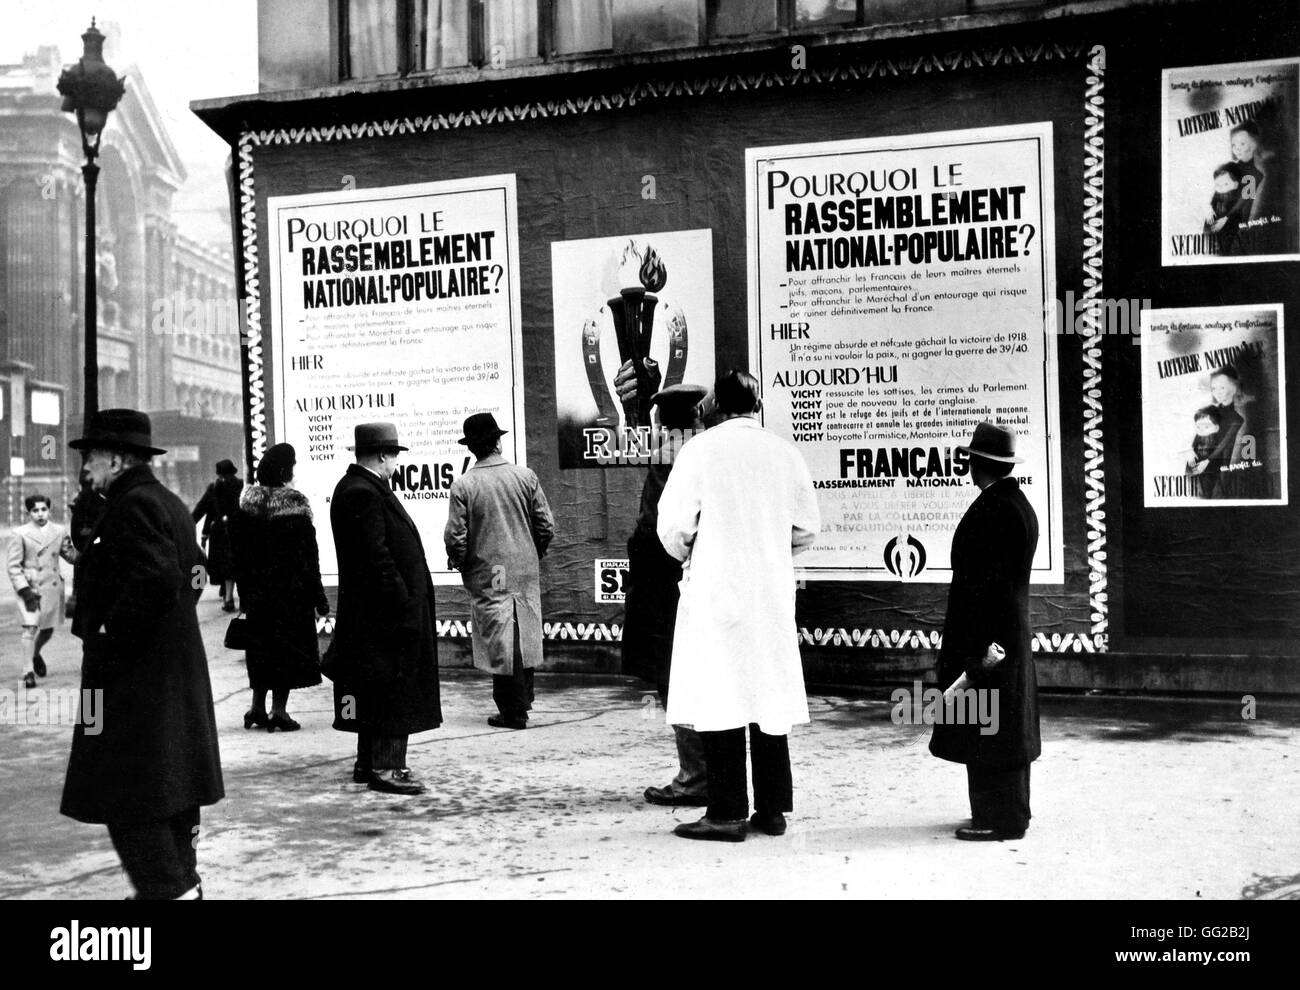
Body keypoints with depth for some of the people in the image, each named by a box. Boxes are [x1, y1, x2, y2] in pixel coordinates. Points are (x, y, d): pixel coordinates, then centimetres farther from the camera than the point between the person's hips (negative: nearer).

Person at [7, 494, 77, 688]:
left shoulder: (59, 532, 7)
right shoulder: (20, 534, -3)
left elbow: (71, 555, 13)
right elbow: (13, 566, -3)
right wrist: (25, 591, -13)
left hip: (53, 587, 4)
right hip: (30, 588, -4)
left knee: (48, 629, 14)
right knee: (30, 628, -12)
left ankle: (35, 654, 45)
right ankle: (28, 672, -5)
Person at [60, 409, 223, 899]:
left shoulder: (133, 506, -16)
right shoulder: (169, 503, 14)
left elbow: (157, 580, -28)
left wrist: (108, 635, -19)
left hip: (135, 677, -10)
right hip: (179, 671, 10)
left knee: (127, 798, -4)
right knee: (173, 785, 18)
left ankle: (170, 890, -4)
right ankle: (182, 880, 28)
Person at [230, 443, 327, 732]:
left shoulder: (246, 502, 2)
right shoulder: (295, 505, -14)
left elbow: (237, 549, 6)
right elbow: (307, 555, -13)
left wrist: (245, 589, 15)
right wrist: (319, 599, -8)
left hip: (257, 589, 5)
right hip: (291, 592, -5)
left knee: (261, 645, 16)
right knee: (288, 645, 4)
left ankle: (258, 708, 20)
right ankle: (279, 711, 4)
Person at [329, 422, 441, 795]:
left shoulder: (360, 488, 15)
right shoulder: (362, 494, -18)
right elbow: (376, 557, -23)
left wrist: (407, 602, 17)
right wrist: (404, 604, -21)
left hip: (378, 613, 11)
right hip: (386, 611, -11)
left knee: (379, 691, 16)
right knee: (392, 689, -5)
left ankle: (369, 762, 25)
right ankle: (384, 768, 0)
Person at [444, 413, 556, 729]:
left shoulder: (463, 486, -10)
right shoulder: (525, 477, -2)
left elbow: (455, 537, -11)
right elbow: (546, 526, -1)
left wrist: (460, 563, 9)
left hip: (487, 576, -3)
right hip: (526, 571, 3)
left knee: (500, 643, 3)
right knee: (526, 636, 16)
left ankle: (513, 712, 7)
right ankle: (523, 700, 28)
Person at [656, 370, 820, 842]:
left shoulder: (700, 449, -8)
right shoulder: (785, 452, 3)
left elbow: (674, 525, -10)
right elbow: (807, 529, 8)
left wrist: (687, 557, 11)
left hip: (715, 592, -4)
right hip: (774, 595, 4)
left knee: (719, 701, 0)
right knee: (771, 700, 10)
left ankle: (727, 813, 2)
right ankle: (773, 809, 16)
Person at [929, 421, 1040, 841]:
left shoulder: (991, 511, -19)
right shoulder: (1019, 504, 11)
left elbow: (982, 583, -22)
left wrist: (974, 650, -20)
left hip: (985, 635, -10)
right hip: (1012, 633, 10)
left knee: (986, 731, -2)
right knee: (1006, 726, 16)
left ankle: (998, 819, 4)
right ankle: (1009, 811, 25)